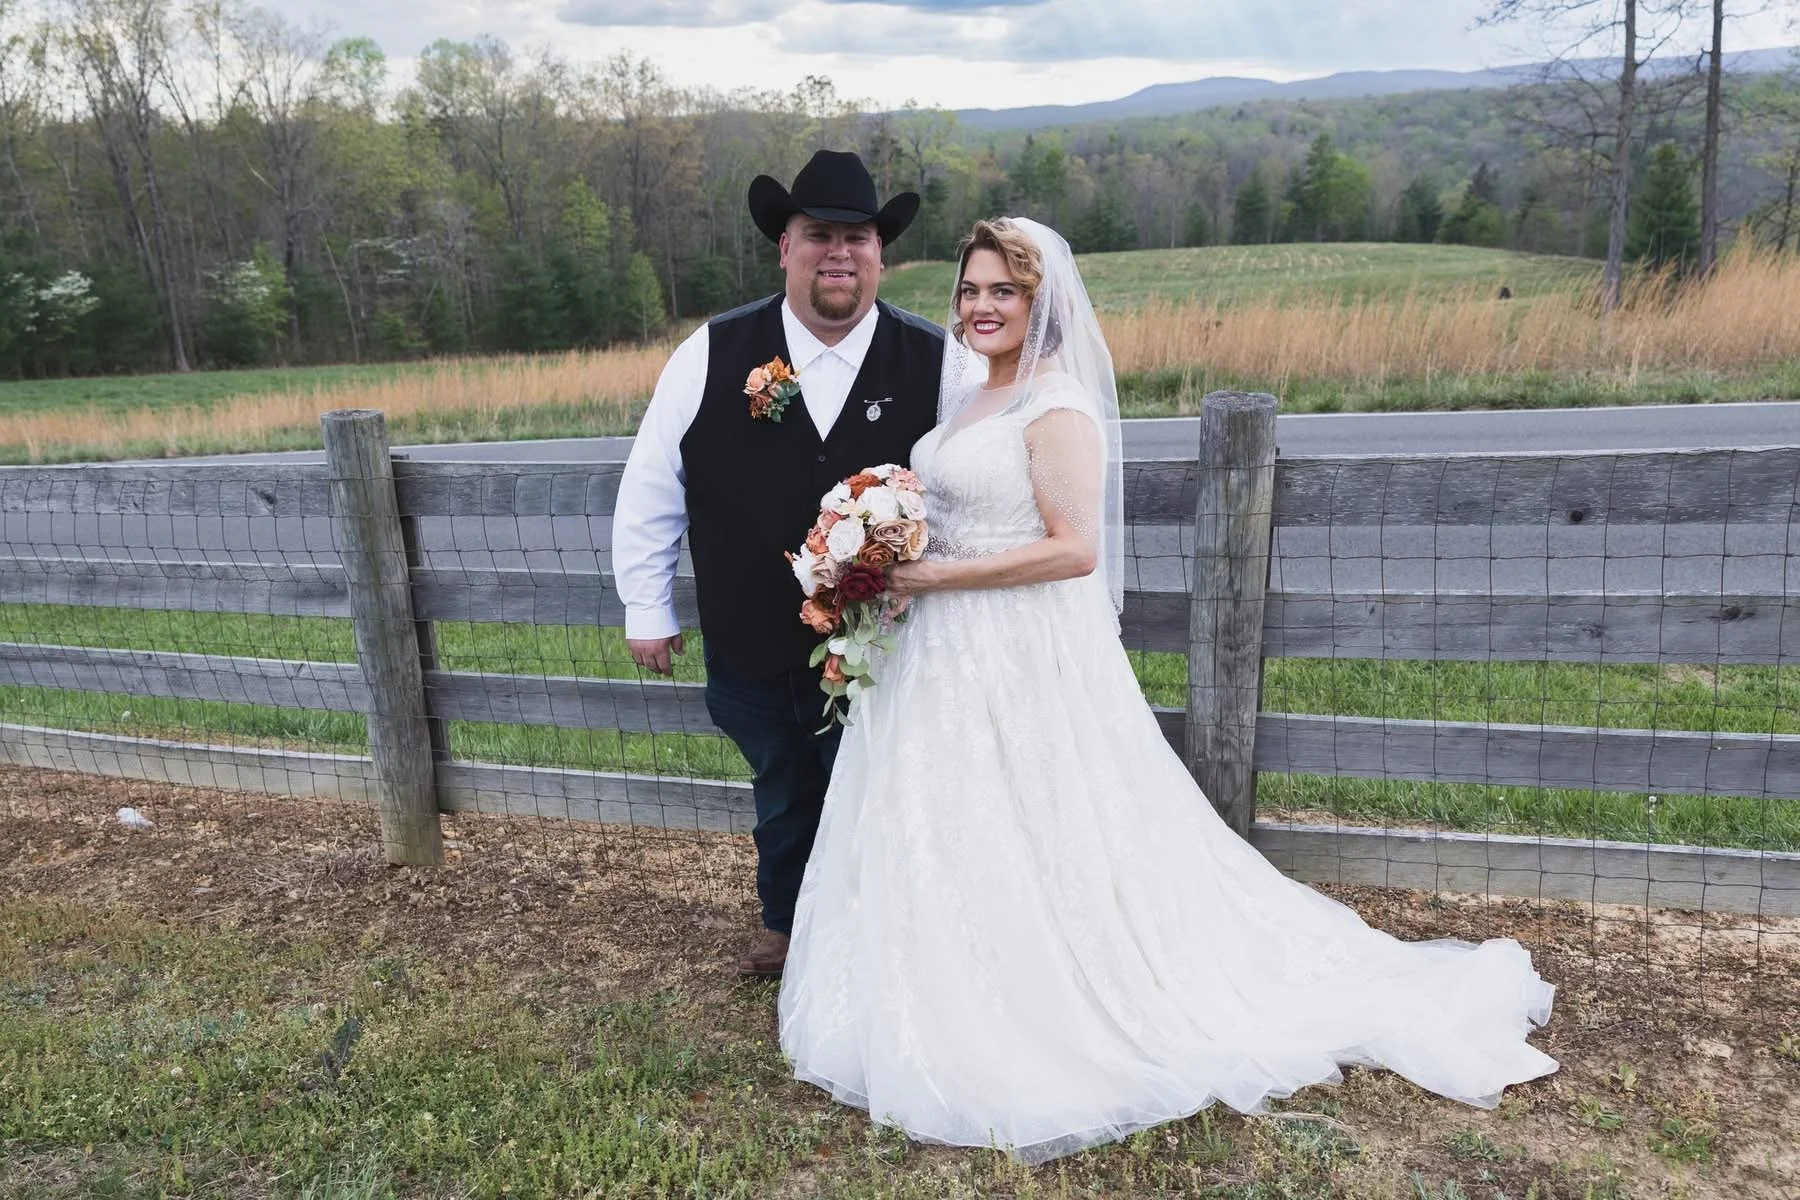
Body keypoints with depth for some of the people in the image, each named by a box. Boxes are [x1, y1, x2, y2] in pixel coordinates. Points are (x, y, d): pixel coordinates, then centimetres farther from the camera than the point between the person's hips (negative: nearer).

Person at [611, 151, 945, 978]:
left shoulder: (933, 362, -8)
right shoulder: (714, 354, -7)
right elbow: (651, 485, 0)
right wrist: (646, 609, 3)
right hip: (751, 646, 2)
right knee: (782, 794, 23)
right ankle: (787, 926, 49)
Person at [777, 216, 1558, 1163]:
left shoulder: (1057, 409, -15)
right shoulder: (969, 400, 12)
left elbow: (1072, 550, -23)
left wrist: (938, 576, -20)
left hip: (1026, 661, -9)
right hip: (950, 658, 9)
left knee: (1032, 854, 3)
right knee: (956, 850, 18)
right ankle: (969, 1018, 36)